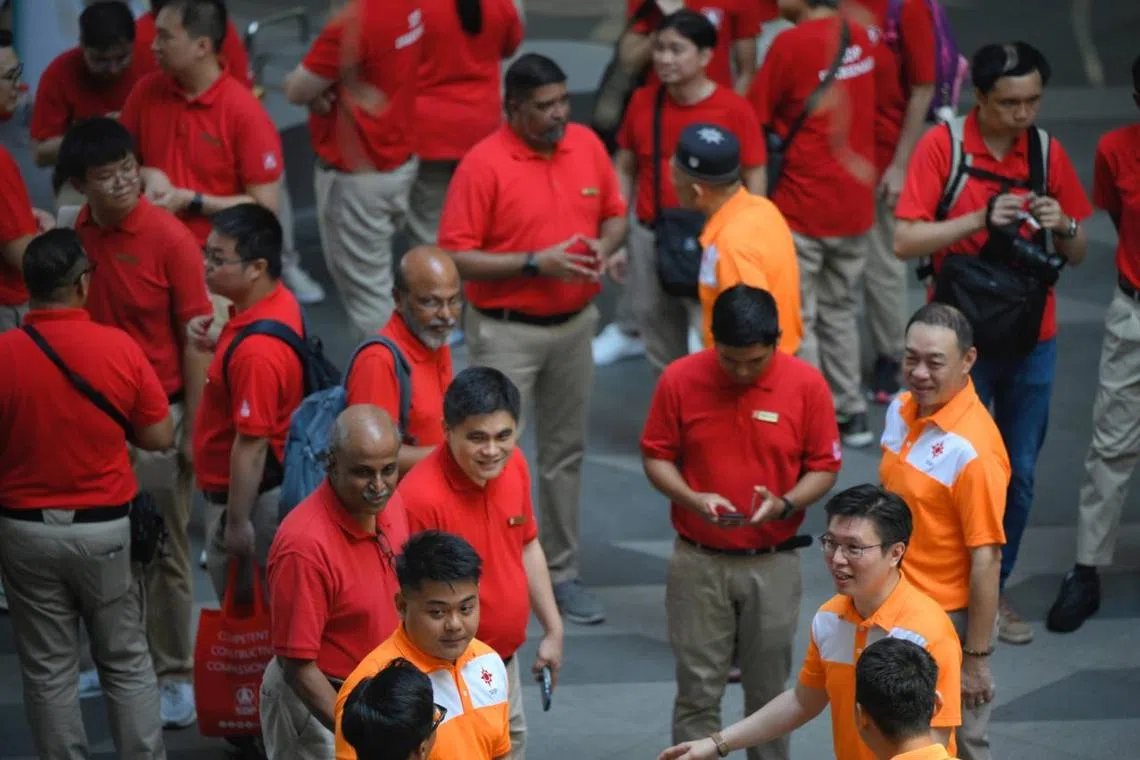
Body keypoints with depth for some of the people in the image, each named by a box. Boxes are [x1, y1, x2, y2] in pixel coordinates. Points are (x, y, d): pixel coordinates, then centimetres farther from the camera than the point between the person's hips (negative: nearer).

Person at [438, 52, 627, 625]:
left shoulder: (587, 145, 1)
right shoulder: (483, 164, -16)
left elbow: (615, 214, 14)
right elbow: (455, 257, -17)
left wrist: (605, 246, -9)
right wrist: (535, 263, -23)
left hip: (574, 324, 6)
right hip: (507, 333, -6)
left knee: (566, 451, 14)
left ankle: (560, 573, 24)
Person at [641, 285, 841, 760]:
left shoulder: (806, 384, -8)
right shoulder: (679, 379, -8)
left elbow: (824, 467, -1)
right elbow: (656, 457, 0)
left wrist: (784, 504, -20)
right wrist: (691, 498, -19)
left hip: (773, 564, 0)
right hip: (698, 562, 0)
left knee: (768, 690, 11)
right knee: (698, 689, 4)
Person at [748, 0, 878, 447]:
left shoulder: (791, 45, -17)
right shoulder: (859, 38, 3)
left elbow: (756, 119, -10)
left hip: (801, 208, -7)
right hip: (854, 204, 7)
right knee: (840, 311, 20)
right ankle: (851, 414, 26)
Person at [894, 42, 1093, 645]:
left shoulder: (1048, 152, 1)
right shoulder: (941, 146, -10)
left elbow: (1077, 254, 7)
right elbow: (905, 241, -15)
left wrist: (1063, 226, -15)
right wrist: (979, 219, -25)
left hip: (1031, 339, 3)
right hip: (962, 337, -3)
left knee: (1018, 474, 9)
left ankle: (992, 589, 23)